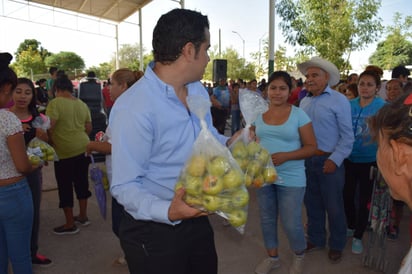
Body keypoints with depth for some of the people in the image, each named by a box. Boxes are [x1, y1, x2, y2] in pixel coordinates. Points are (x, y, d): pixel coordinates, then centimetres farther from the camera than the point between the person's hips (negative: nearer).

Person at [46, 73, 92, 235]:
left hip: (64, 151, -6)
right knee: (82, 181, 17)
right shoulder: (82, 104, 7)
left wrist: (50, 142, -3)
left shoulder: (55, 103, -12)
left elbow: (49, 126, -20)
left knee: (65, 187, 5)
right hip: (83, 148, 6)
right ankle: (83, 216, 31)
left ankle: (70, 224, 15)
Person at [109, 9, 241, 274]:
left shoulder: (199, 91, 2)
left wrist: (229, 142, -5)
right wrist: (168, 211, -39)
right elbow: (124, 186, -23)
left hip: (197, 219, 8)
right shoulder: (133, 107, -26)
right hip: (153, 231, -7)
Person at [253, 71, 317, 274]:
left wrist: (285, 156, -22)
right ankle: (272, 257, 38)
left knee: (291, 224, 4)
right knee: (267, 219, 16)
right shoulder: (258, 114, 3)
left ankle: (299, 255, 35)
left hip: (291, 179, -3)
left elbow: (311, 147, -8)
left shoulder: (298, 115, -8)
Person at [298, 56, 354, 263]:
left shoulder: (339, 100, -7)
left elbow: (347, 136, -10)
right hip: (306, 161, 5)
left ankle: (336, 245, 28)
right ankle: (316, 239, 35)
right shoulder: (304, 102, 9)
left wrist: (335, 160, -16)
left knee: (333, 206, 8)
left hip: (328, 161, -5)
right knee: (312, 203, 16)